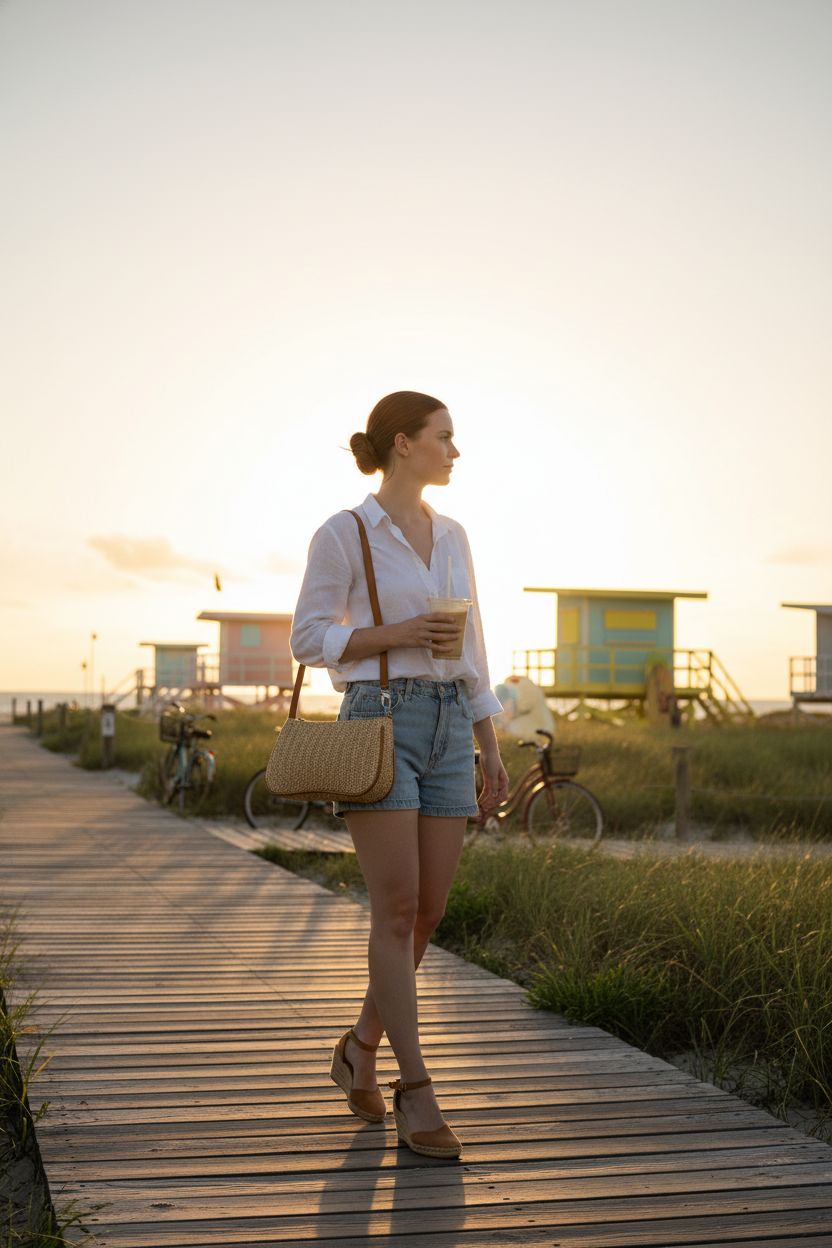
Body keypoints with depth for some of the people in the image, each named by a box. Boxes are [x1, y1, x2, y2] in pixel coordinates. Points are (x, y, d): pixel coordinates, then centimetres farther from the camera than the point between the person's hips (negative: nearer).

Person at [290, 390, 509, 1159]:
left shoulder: (453, 536, 15)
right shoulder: (342, 534, -3)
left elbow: (471, 649, 16)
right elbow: (309, 640, -3)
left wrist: (491, 749, 12)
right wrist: (399, 635, -15)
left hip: (449, 727, 6)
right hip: (380, 720, -6)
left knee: (430, 911, 5)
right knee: (397, 911, -10)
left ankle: (363, 1044, 27)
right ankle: (416, 1095, -5)